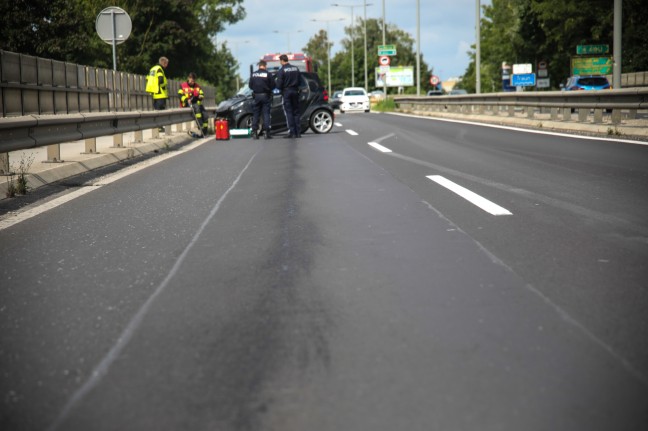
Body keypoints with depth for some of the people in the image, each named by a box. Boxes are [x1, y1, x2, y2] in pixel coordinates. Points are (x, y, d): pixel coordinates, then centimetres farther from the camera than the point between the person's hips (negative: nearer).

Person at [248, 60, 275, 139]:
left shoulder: (253, 74, 2)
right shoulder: (267, 74, -7)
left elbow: (250, 86, 6)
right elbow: (273, 85, -6)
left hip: (256, 96, 3)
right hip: (265, 96, -3)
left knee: (255, 114, 9)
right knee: (266, 113, -1)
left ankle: (254, 132, 6)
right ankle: (266, 132, -7)